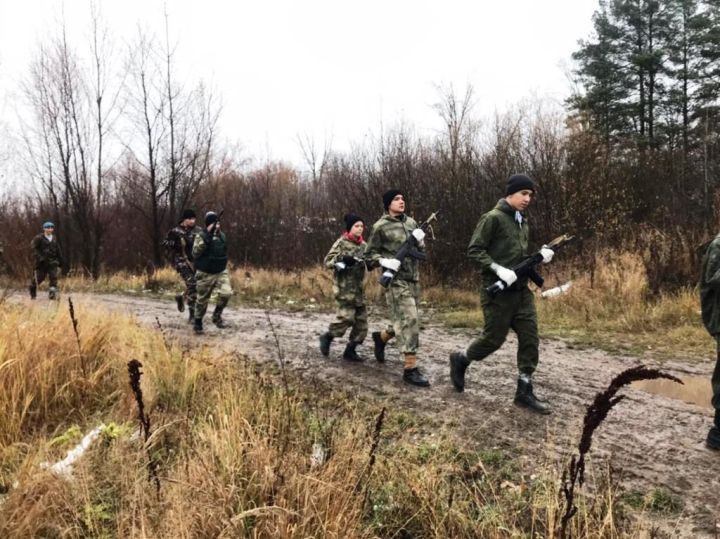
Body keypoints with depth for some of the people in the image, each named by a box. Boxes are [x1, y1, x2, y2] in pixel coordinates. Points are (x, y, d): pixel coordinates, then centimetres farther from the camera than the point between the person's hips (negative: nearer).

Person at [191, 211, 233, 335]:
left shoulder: (222, 235, 6)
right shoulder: (201, 236, -10)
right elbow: (195, 253, -21)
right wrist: (207, 237, -27)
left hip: (221, 272, 4)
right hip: (205, 274, -4)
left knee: (226, 293, -18)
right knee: (202, 300, 6)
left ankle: (217, 316, 3)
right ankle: (197, 322, 26)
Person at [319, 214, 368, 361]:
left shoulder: (364, 245, 12)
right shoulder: (341, 243, -5)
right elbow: (327, 261, -9)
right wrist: (342, 259, -24)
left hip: (359, 289, 6)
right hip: (344, 288, -6)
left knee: (361, 321, 3)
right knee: (346, 318, -13)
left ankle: (350, 350, 15)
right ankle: (327, 337, 12)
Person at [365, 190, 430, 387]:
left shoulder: (411, 222, 12)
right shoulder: (380, 227, -5)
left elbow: (420, 252, 15)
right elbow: (369, 255, -2)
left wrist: (419, 242, -7)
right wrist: (384, 261, -20)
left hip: (413, 279, 7)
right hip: (395, 280, -7)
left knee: (404, 321, 15)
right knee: (409, 321, -13)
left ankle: (381, 337, 43)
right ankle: (410, 368, -9)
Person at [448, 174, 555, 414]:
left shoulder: (523, 222, 16)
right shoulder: (493, 218, -10)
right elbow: (474, 250, -15)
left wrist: (539, 256, 3)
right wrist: (498, 269, -25)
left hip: (522, 291, 8)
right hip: (498, 292, -8)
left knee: (530, 339, 2)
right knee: (493, 338, 1)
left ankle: (524, 392, 10)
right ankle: (460, 360, 28)